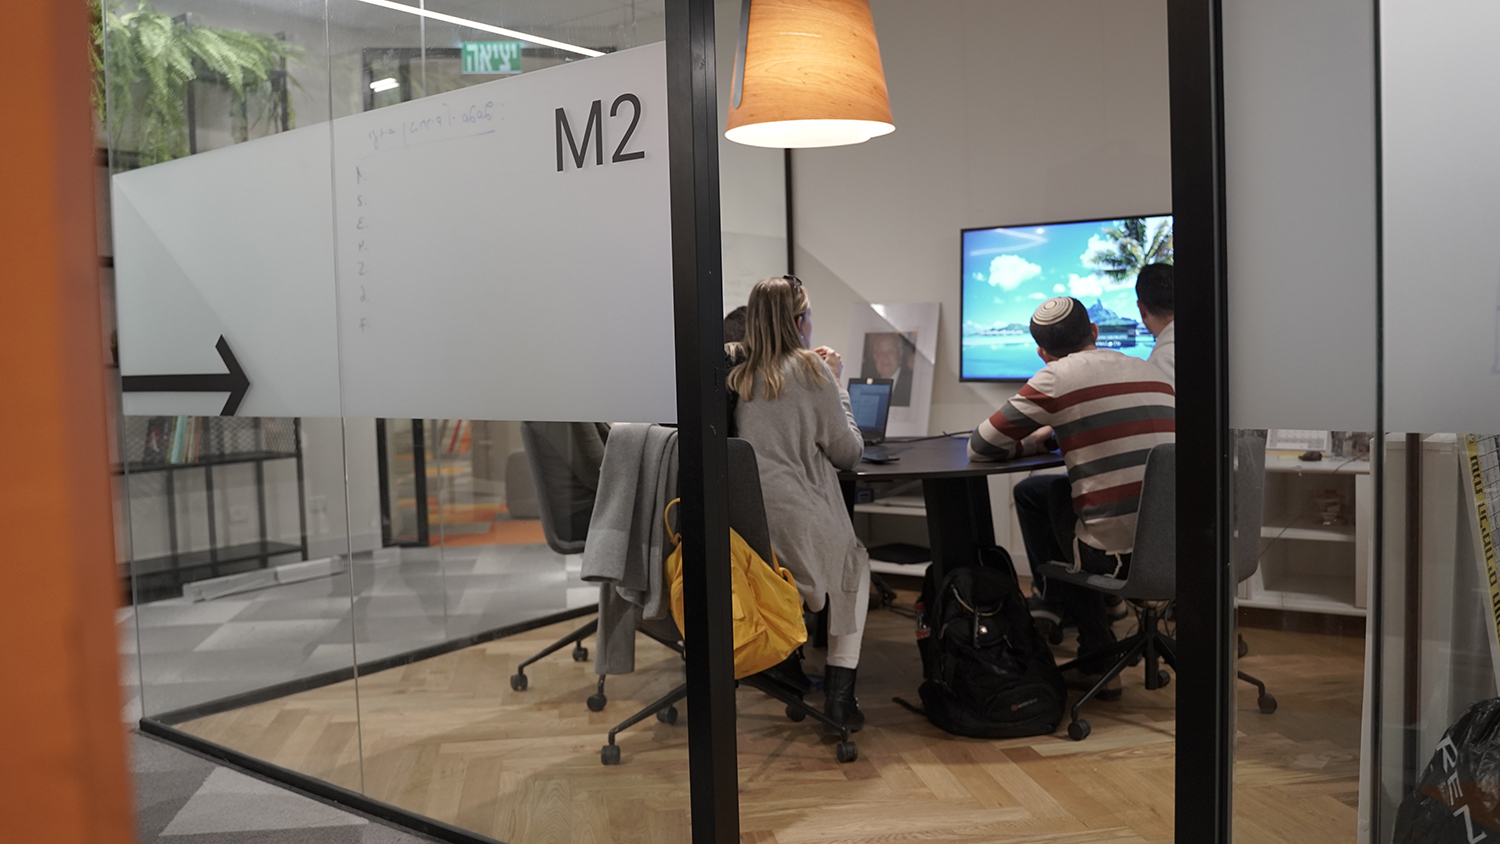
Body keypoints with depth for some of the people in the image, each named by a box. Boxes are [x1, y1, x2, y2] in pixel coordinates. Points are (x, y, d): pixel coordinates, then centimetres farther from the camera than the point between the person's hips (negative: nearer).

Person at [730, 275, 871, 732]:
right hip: (798, 527, -5)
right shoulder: (810, 369, -5)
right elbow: (848, 453, 3)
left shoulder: (736, 377, 10)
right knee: (856, 563, 27)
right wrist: (836, 383, 12)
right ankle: (840, 690, 18)